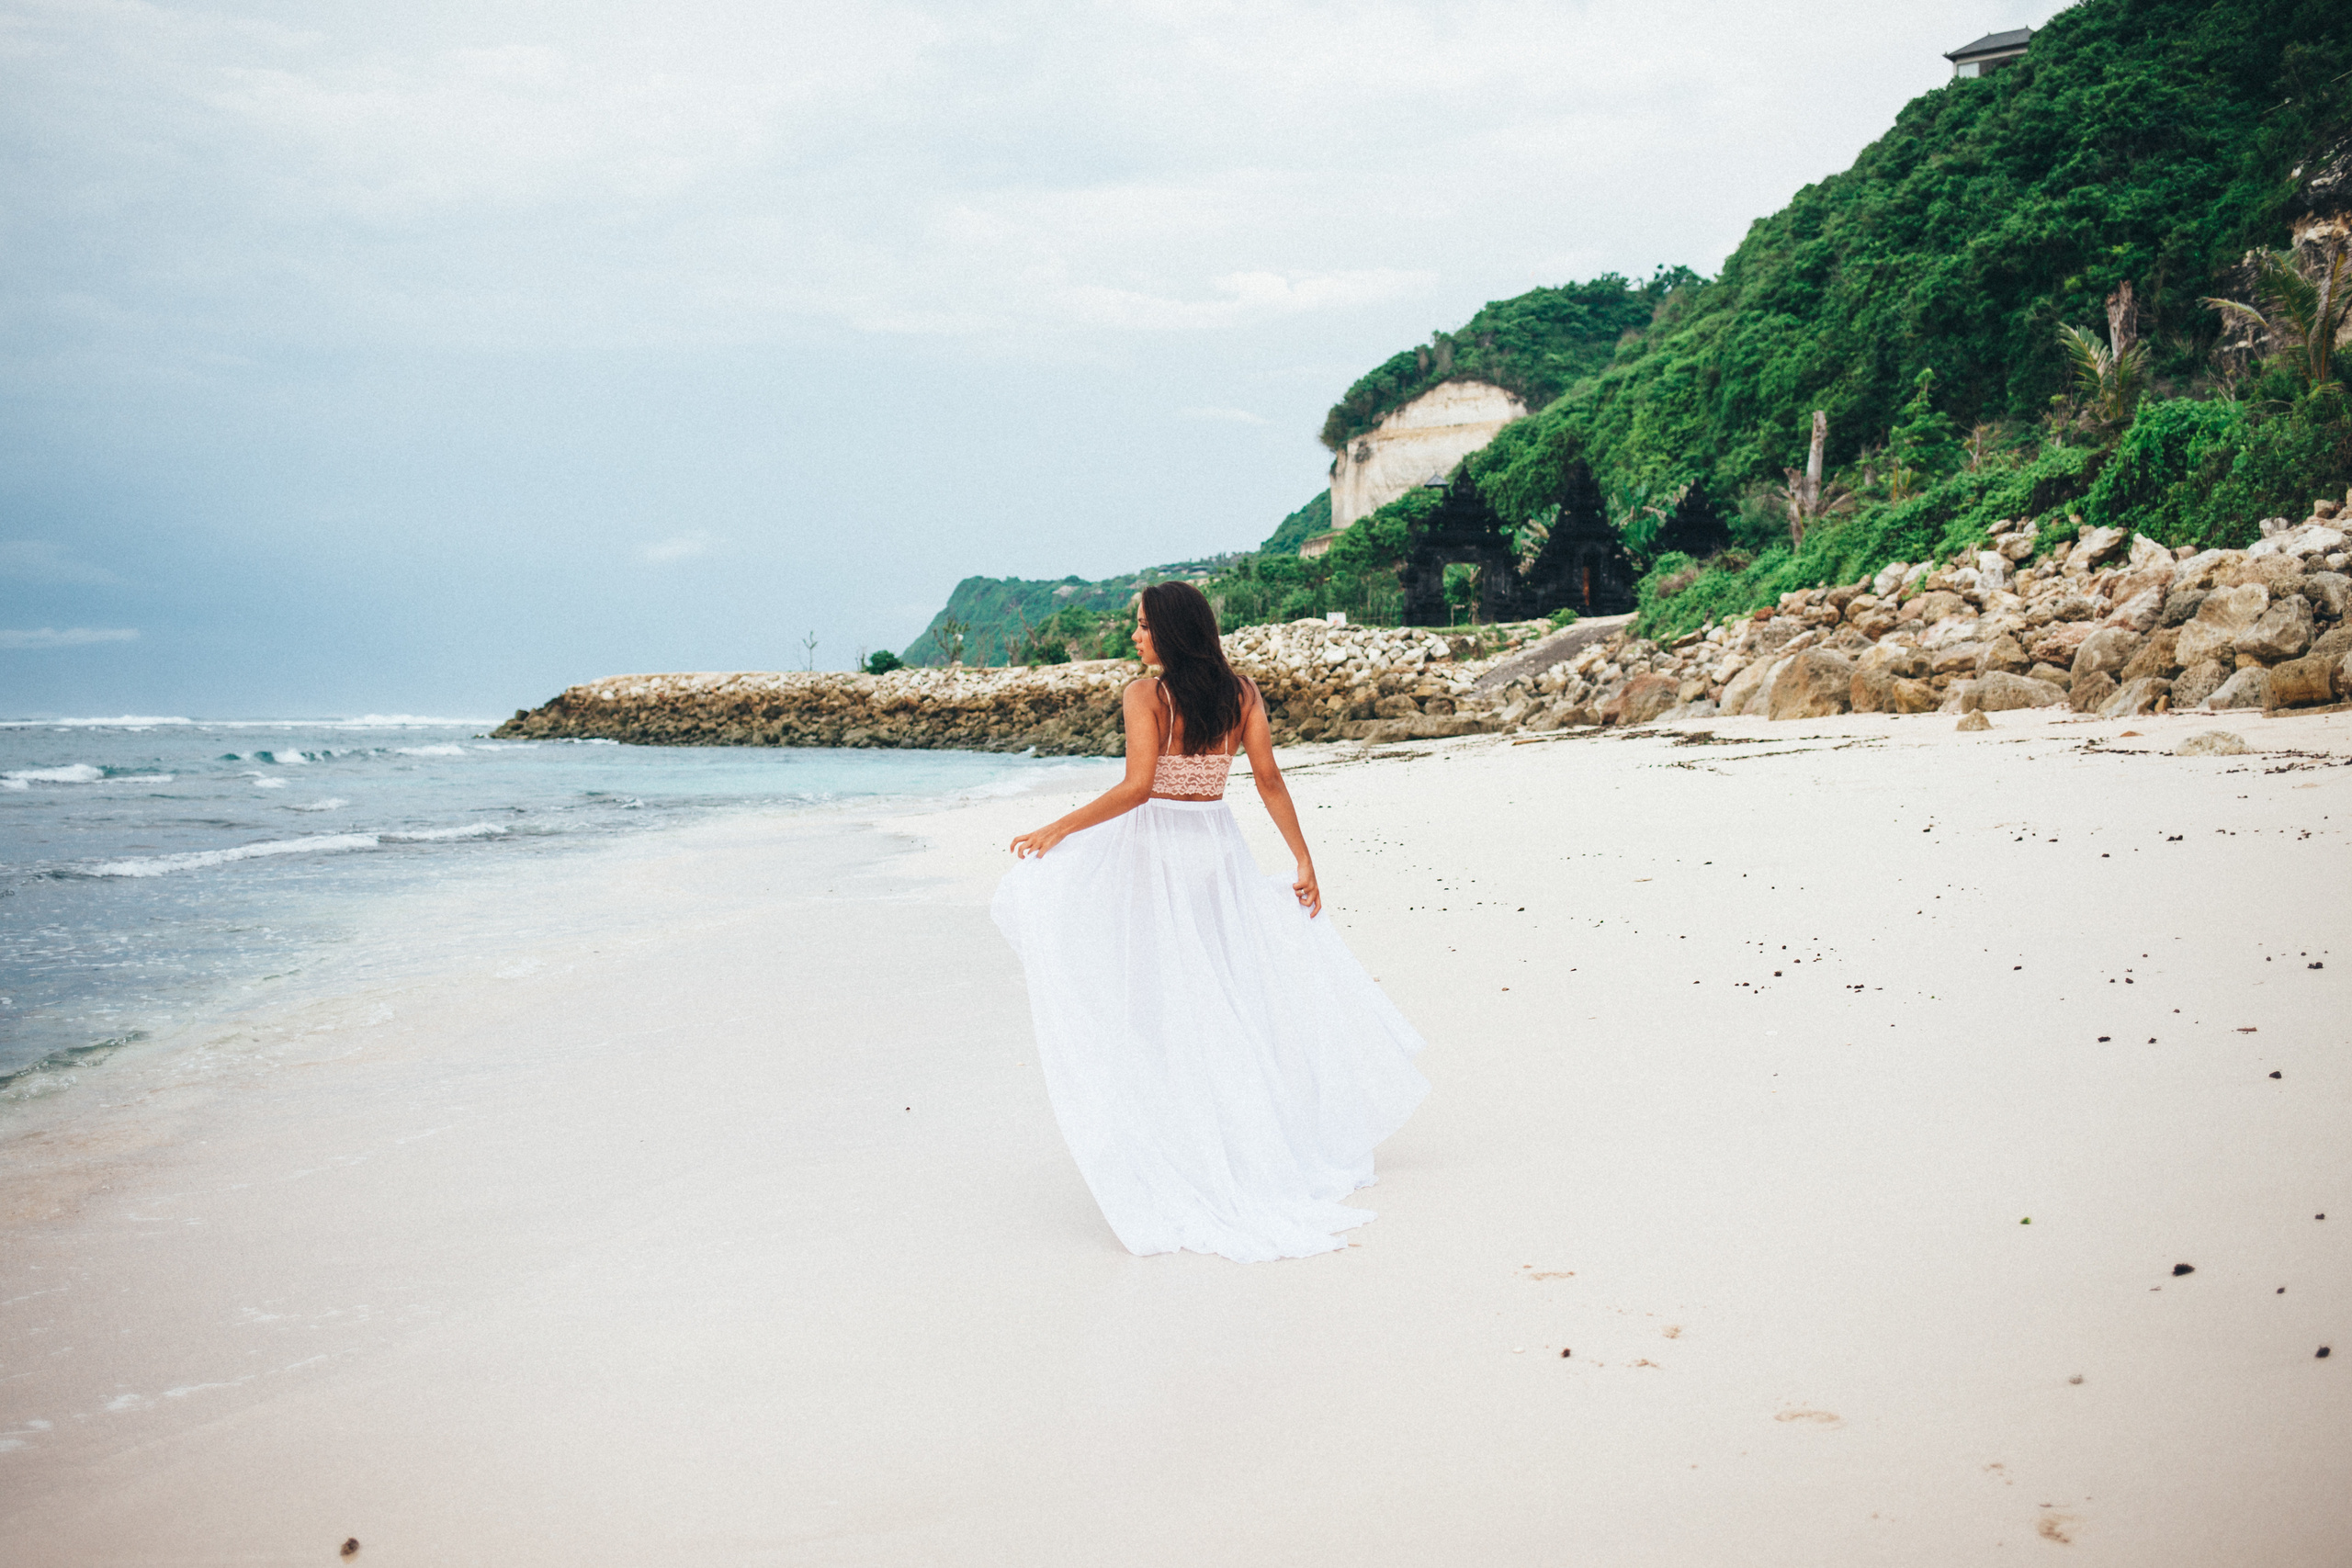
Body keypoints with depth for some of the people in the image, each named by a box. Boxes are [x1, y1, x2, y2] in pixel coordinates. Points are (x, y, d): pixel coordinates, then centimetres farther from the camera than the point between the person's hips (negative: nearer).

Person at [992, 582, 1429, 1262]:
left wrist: (1060, 828, -19)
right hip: (1219, 845, 5)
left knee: (1159, 997, 3)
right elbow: (1269, 780, 1)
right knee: (1236, 985, 14)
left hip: (1155, 845, -5)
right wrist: (1303, 859, 5)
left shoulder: (1145, 695, -13)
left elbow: (1137, 787, -22)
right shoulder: (1242, 692, 1)